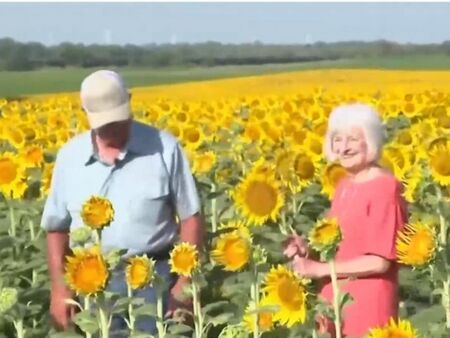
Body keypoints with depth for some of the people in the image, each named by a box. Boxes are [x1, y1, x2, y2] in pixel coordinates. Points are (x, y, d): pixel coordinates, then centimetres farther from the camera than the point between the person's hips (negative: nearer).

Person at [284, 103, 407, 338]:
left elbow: (380, 260, -17)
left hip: (368, 303, -7)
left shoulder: (385, 187, -14)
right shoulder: (344, 186, 9)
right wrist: (308, 249, -3)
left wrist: (319, 268, -14)